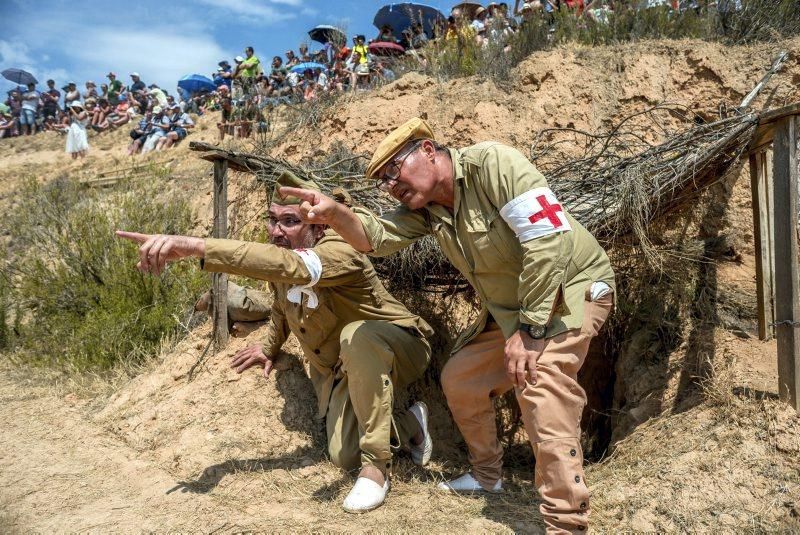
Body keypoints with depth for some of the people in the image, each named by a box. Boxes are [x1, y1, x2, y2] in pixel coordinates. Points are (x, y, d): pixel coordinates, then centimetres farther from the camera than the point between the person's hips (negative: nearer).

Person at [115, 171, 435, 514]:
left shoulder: (338, 252, -31)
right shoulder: (278, 258, -5)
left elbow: (289, 266, -55)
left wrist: (195, 247, -61)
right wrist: (270, 347, 27)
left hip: (398, 347, -7)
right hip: (345, 371, 7)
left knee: (356, 336, -41)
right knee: (343, 456, -10)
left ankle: (377, 465, -27)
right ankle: (409, 423, 19)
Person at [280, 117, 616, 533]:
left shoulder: (493, 164, -24)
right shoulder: (424, 207, -1)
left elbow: (548, 242, -29)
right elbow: (377, 236, -15)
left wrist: (529, 329, -27)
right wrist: (334, 214, -36)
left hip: (570, 289, -8)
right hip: (510, 308, 8)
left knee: (540, 388, -27)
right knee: (459, 379, 10)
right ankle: (488, 475, 30)